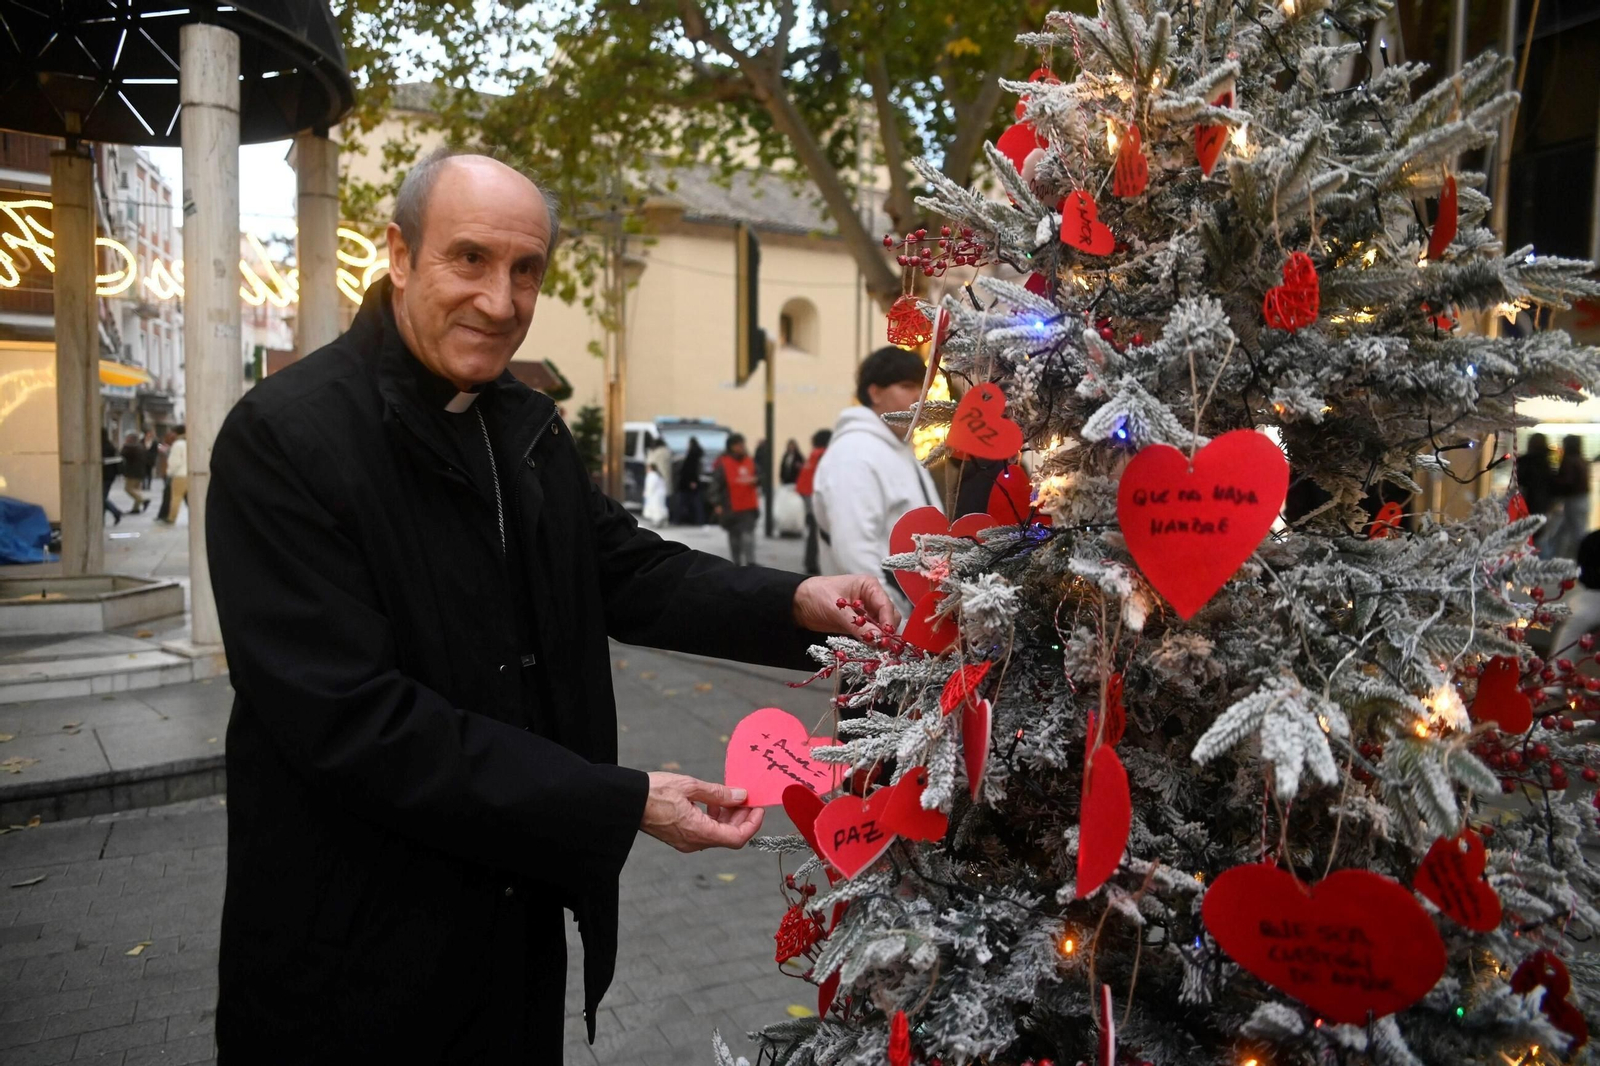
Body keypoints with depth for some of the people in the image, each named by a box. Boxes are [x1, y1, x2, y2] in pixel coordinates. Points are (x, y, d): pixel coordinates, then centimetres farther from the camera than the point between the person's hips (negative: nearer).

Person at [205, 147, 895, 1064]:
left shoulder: (528, 425, 4)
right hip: (360, 953, -6)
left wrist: (795, 603, -10)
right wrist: (621, 806, -26)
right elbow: (352, 720, -25)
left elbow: (624, 566, 8)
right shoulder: (286, 437, -19)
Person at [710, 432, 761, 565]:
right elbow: (715, 484, -5)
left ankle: (750, 563, -12)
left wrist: (755, 480, -12)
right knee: (734, 536, 9)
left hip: (749, 506, 2)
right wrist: (717, 504, -10)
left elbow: (758, 477, 13)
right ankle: (737, 563, 21)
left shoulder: (750, 461, 7)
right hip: (731, 508, -2)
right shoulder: (722, 463, -5)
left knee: (748, 534, -9)